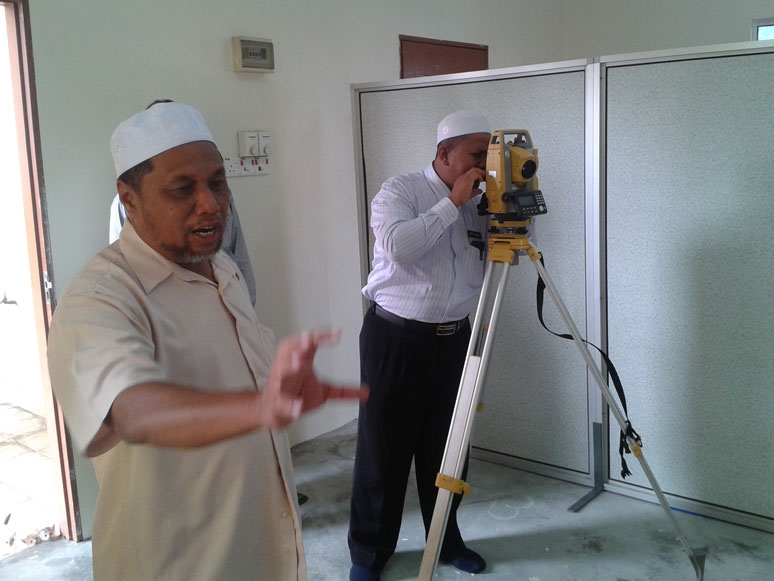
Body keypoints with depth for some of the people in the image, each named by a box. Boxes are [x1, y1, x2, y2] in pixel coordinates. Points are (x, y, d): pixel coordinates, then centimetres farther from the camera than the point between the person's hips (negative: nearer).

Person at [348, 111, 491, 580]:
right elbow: (397, 245, -26)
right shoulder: (400, 191, -8)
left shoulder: (478, 203, 9)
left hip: (454, 339, 5)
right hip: (397, 338, -5)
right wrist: (452, 203, -22)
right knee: (385, 449, 4)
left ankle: (447, 541, 33)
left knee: (447, 448, 14)